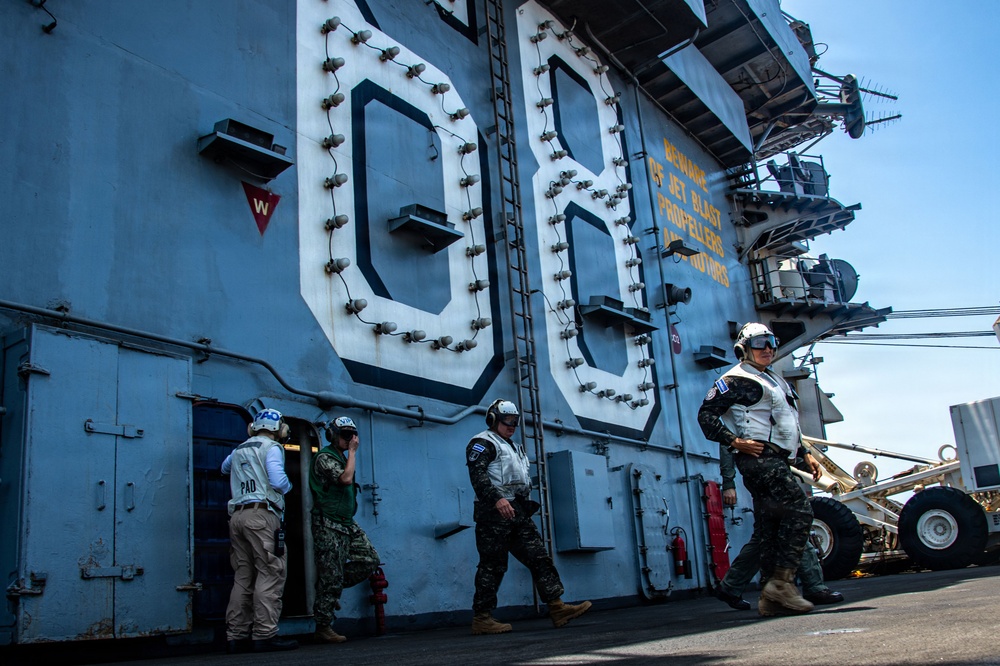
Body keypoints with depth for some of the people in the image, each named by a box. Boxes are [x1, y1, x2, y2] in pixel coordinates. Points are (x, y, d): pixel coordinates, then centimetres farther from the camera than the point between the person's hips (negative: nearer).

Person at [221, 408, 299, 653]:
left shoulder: (239, 450, 21)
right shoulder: (271, 447, 0)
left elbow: (225, 468, 43)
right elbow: (278, 479, -14)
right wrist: (288, 486, 6)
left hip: (237, 515, 8)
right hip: (262, 513, -7)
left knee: (243, 577, 10)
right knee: (270, 574, -8)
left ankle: (236, 636, 9)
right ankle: (265, 635, -13)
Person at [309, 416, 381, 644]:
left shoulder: (341, 457, 19)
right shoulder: (324, 457, -10)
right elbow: (346, 478, -23)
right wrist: (353, 452, -15)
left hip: (347, 523, 9)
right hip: (328, 525, -9)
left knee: (370, 560, 2)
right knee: (331, 577, -6)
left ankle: (330, 587, 14)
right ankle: (323, 628, 2)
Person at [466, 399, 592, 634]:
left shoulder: (513, 447, 28)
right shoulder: (483, 443, -2)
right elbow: (477, 475, -18)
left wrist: (525, 506, 23)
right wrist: (497, 499, -29)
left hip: (518, 512, 9)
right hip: (495, 512, -9)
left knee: (539, 557, 1)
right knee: (492, 566, -6)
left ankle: (557, 607, 0)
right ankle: (481, 618, 0)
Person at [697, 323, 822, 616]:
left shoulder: (774, 379, 26)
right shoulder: (737, 380, -4)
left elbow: (787, 425, 33)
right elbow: (706, 414, -9)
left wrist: (805, 454, 25)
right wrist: (734, 441, -17)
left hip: (775, 460, 9)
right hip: (758, 457, -9)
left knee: (771, 527, 6)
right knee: (800, 510, -18)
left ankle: (771, 597, 7)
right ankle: (782, 580, -18)